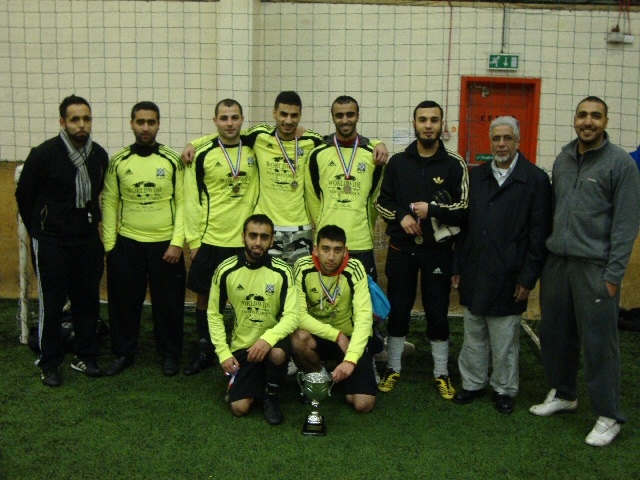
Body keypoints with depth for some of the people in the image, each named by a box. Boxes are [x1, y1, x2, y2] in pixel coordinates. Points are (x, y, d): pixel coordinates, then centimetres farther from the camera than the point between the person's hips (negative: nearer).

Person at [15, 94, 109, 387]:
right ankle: (50, 364, 16)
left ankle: (85, 357, 24)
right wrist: (38, 231, 6)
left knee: (88, 299, 9)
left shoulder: (99, 155, 0)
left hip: (87, 239, 4)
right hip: (51, 241, -4)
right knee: (52, 302, 2)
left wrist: (92, 222, 12)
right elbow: (24, 196, -1)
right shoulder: (43, 154, -13)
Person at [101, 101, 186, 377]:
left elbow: (182, 203, -2)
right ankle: (123, 353, 26)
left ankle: (169, 356, 22)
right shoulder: (118, 161, 3)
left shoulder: (173, 160, -1)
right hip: (127, 244, 1)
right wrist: (109, 245, -1)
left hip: (165, 244, -1)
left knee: (168, 303, 6)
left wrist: (177, 242, -10)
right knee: (124, 302, 9)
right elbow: (109, 203, 4)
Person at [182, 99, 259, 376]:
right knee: (204, 296, 8)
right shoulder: (202, 155, -3)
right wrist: (193, 240, -5)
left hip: (246, 239, 1)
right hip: (210, 239, -1)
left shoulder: (254, 151, 4)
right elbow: (192, 201, -2)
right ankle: (204, 352, 24)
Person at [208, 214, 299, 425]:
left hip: (272, 341, -1)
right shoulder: (225, 271, -9)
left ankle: (271, 396, -4)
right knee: (239, 408, -13)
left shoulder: (282, 271, -12)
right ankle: (256, 380, 23)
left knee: (278, 353, -37)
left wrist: (268, 339, -33)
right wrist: (223, 353, -7)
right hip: (241, 346, 1)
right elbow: (214, 314, 1)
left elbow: (291, 316, -15)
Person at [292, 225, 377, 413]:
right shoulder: (303, 267, -18)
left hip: (350, 336, -1)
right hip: (316, 334, 1)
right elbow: (299, 314, -20)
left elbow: (364, 318, -28)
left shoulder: (354, 269, -21)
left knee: (364, 404, -16)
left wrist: (350, 359, -39)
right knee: (299, 339, -35)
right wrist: (337, 335, -26)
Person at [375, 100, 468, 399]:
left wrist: (432, 210, -16)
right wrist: (401, 216, -10)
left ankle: (441, 373, 19)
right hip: (401, 247, 2)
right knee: (397, 309, 8)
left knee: (438, 311, 5)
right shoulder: (398, 162, 6)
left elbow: (464, 207, -3)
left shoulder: (454, 164, -1)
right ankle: (393, 368, 23)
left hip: (437, 248, -1)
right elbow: (382, 201, 9)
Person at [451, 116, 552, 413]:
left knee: (505, 341, 7)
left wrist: (528, 277, -10)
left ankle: (504, 389, 24)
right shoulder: (476, 176, 9)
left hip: (508, 277, -4)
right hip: (474, 274, 4)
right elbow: (464, 225, 10)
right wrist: (457, 267, 6)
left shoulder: (535, 179, -4)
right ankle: (473, 383, 29)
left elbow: (539, 234, -6)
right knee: (473, 336, 14)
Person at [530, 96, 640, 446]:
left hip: (595, 266, -5)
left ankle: (609, 416, 14)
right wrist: (544, 253, 10)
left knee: (598, 342, 0)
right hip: (557, 261, 6)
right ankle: (563, 394, 34)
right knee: (554, 334, 14)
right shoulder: (562, 159, 11)